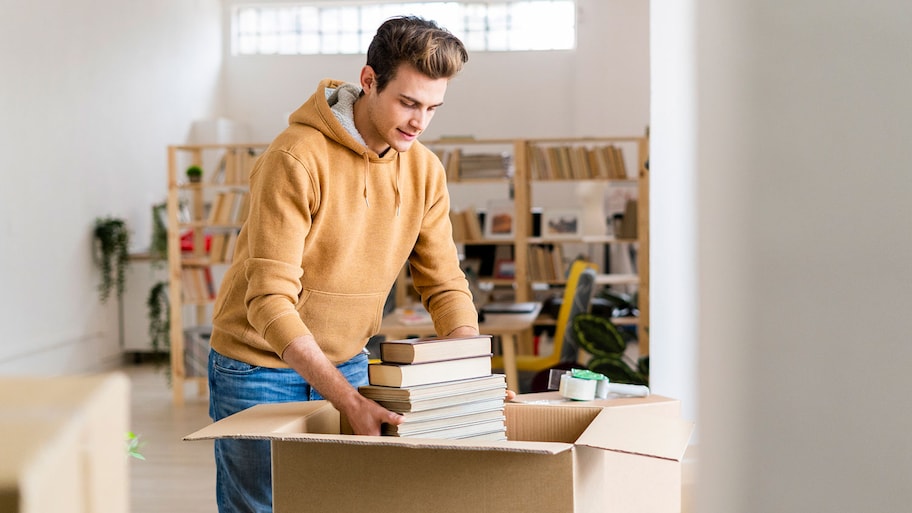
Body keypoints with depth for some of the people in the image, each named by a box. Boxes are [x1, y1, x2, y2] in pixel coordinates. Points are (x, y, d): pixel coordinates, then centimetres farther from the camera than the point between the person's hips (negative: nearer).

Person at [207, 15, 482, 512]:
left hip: (347, 362, 5)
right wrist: (348, 401, -36)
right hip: (261, 364, -5)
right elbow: (270, 301, -28)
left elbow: (444, 284, 0)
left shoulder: (425, 171, -4)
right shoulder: (296, 159, -24)